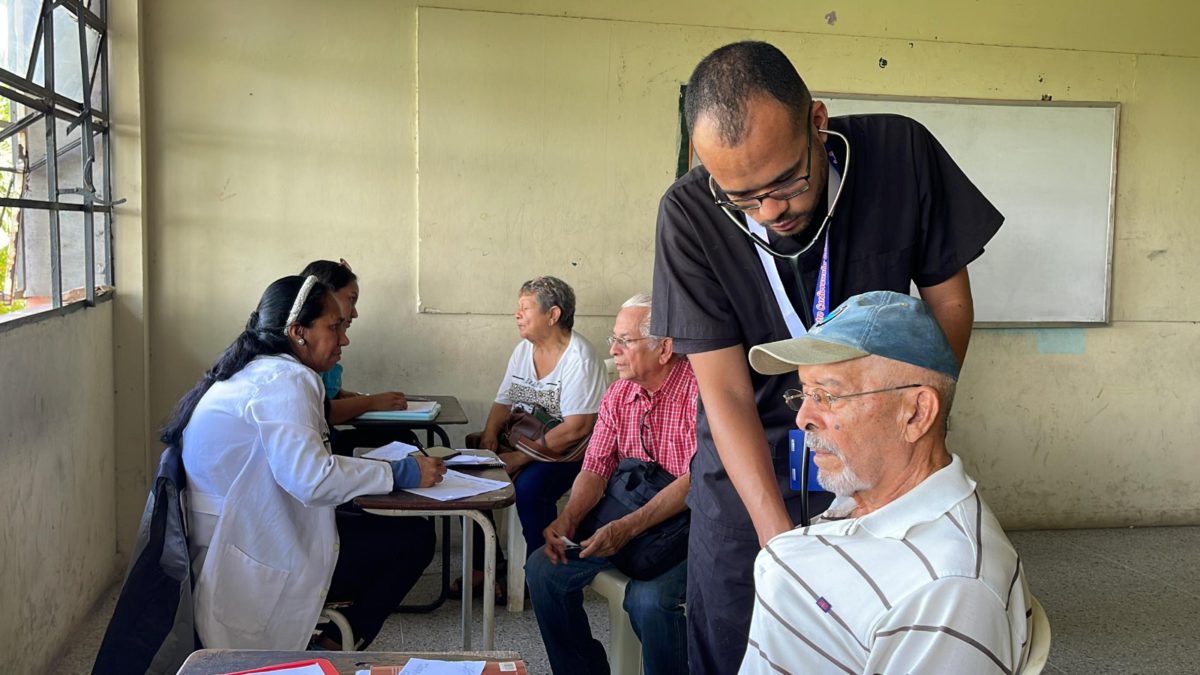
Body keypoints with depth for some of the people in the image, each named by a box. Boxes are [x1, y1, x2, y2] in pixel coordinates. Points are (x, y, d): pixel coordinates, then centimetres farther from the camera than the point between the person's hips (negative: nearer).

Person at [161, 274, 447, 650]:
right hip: (258, 563, -10)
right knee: (414, 538, -9)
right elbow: (312, 479, -29)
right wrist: (401, 474, -19)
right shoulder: (283, 381, -18)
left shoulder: (252, 373, 13)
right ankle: (338, 647, 4)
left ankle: (337, 640, 15)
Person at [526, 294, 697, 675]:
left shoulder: (698, 389, -18)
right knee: (544, 568, -5)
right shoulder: (619, 394, 6)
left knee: (649, 598, -32)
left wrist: (628, 528, -30)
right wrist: (568, 519, -14)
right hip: (624, 517, 7)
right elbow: (595, 468, 5)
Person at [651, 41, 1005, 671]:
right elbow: (725, 391, -19)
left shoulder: (901, 153, -16)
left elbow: (949, 301, -3)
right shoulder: (689, 215, -19)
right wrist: (779, 538, -29)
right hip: (745, 463, 0)